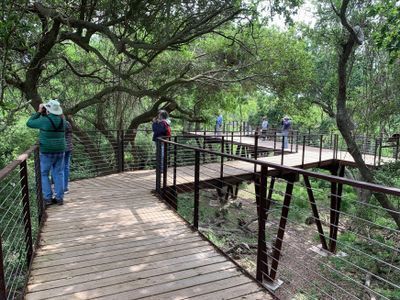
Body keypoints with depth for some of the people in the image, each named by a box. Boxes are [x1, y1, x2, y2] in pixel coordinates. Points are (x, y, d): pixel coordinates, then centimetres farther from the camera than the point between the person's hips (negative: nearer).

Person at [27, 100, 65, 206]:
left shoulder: (44, 120, -13)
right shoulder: (61, 120, 2)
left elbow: (29, 123, 2)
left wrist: (39, 112, 6)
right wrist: (44, 114, 14)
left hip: (47, 152, -4)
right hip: (60, 151, 4)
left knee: (44, 174, 10)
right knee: (58, 174, 10)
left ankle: (47, 198, 9)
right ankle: (59, 198, 10)